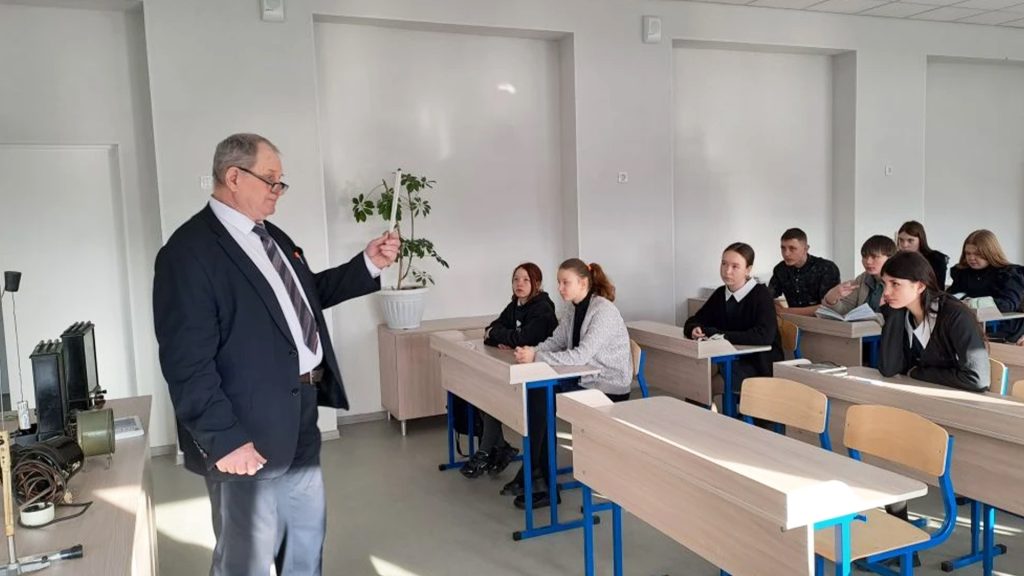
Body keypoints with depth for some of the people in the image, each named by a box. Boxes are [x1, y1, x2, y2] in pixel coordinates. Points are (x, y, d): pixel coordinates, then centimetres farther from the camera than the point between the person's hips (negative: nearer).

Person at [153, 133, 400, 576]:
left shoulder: (271, 236, 10)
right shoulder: (190, 251, -18)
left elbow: (309, 294, 22)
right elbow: (187, 362, -22)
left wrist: (367, 265, 9)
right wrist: (224, 439, -23)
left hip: (299, 416, 9)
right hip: (248, 432, -9)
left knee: (308, 533, 24)